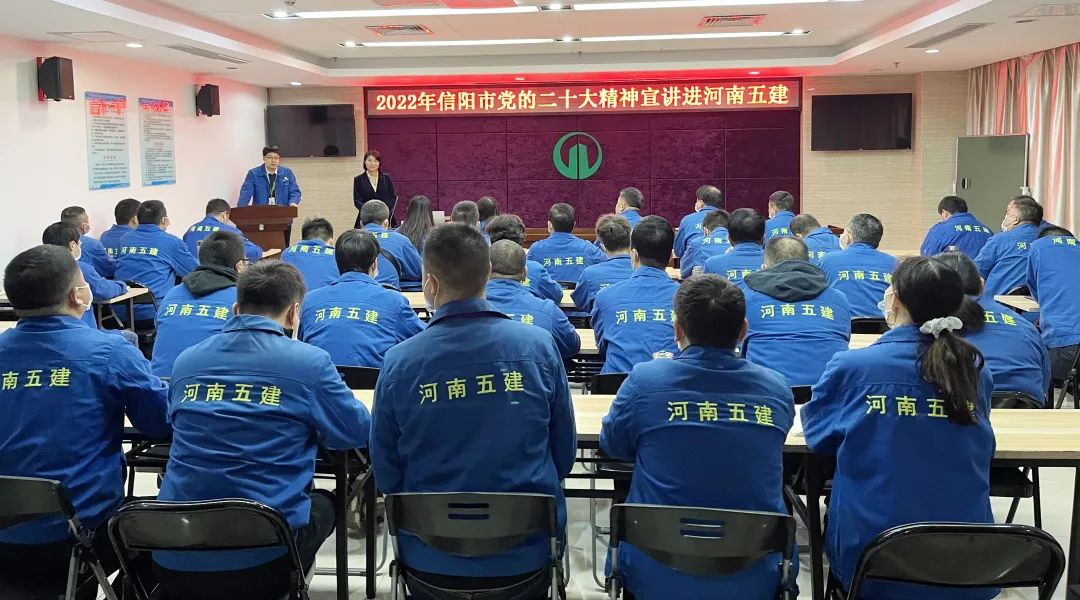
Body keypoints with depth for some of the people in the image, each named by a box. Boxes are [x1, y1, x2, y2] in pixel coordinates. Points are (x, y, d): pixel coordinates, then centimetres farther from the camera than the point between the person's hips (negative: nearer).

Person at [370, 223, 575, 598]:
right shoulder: (539, 346, -13)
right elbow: (564, 455, 0)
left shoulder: (399, 362, -15)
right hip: (525, 555, 1)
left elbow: (386, 476, -2)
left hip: (432, 562, 0)